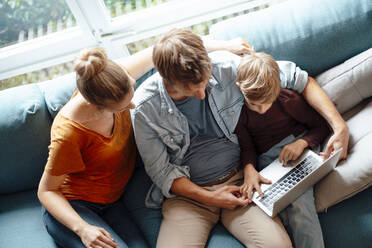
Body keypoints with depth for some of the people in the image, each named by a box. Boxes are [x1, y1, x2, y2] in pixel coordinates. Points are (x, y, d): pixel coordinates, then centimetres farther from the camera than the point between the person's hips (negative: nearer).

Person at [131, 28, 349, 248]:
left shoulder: (225, 66, -12)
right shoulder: (145, 108, -14)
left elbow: (295, 78, -3)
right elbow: (161, 172, -4)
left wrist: (339, 125, -11)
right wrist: (209, 198, -15)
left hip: (238, 178, 1)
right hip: (188, 191, 0)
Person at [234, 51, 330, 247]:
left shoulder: (288, 99, -5)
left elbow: (321, 126, 4)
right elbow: (246, 147, 1)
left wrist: (301, 143, -15)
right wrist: (249, 170, -21)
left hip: (300, 151, -1)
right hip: (267, 162, 2)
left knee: (299, 204, -28)